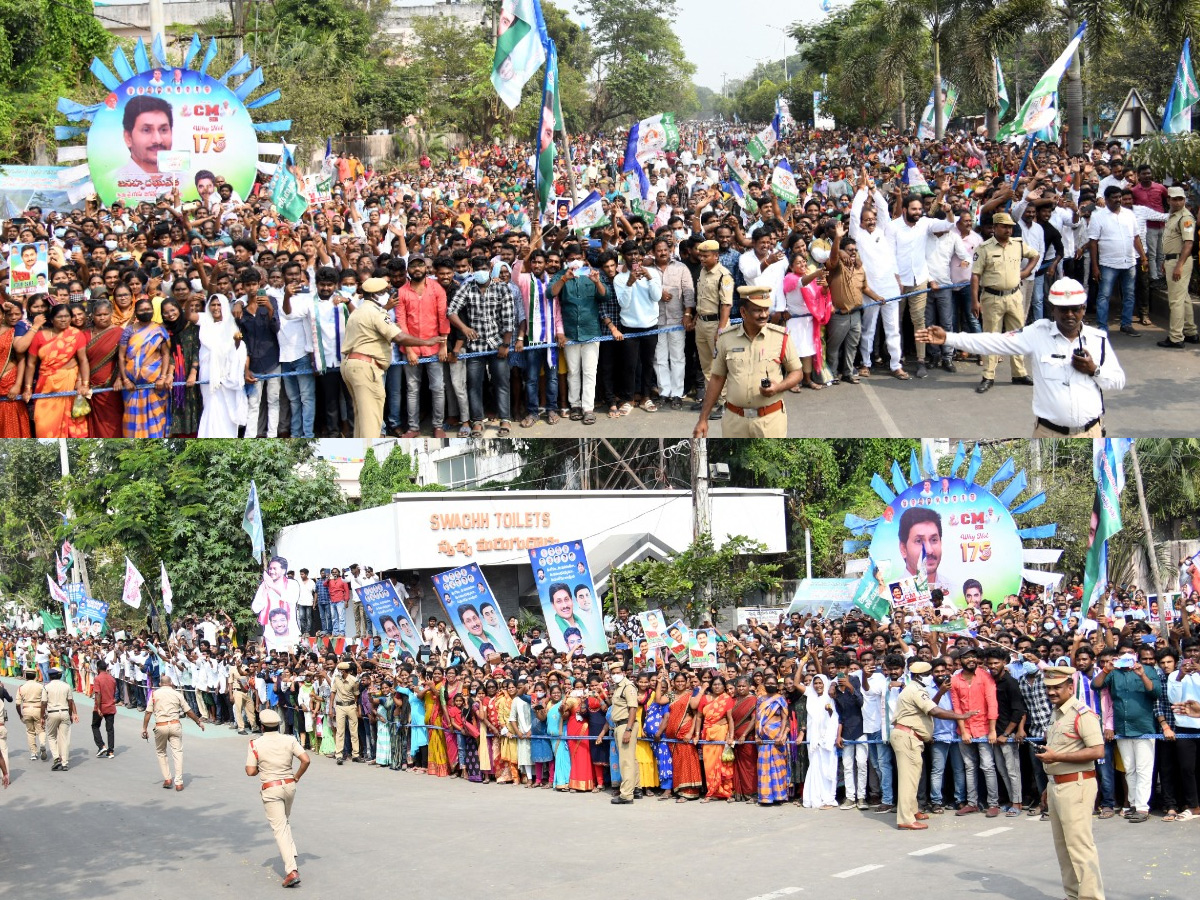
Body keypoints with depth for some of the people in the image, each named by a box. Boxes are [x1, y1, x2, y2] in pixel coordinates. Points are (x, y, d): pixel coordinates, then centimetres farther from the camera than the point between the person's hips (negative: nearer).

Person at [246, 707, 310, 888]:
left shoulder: (255, 744, -9)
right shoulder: (289, 740, -2)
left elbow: (251, 771, -10)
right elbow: (306, 760, -9)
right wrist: (297, 777, 5)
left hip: (270, 789, -3)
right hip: (289, 785, 4)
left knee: (279, 828, -5)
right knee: (285, 822, 28)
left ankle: (291, 870, -14)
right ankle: (291, 855, 21)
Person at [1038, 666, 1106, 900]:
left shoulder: (1082, 714, -13)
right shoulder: (1056, 714, 16)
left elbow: (1098, 751, -22)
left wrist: (1056, 756, -21)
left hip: (1075, 785, -10)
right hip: (1056, 785, 10)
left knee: (1079, 845, -10)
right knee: (1062, 846, 13)